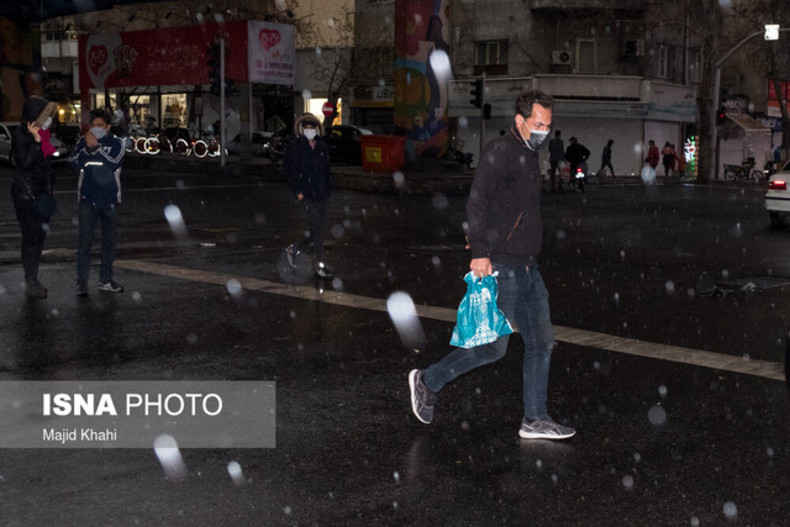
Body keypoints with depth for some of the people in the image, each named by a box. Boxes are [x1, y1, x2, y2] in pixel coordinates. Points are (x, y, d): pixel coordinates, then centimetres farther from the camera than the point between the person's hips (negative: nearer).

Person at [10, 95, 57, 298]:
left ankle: (33, 280, 19)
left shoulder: (42, 133, 11)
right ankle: (30, 283, 1)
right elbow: (25, 163, -23)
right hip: (25, 195, -8)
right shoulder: (21, 135, -13)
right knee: (31, 238, -5)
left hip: (42, 193, 8)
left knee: (40, 236, 10)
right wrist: (36, 141, -29)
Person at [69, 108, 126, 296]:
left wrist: (96, 146, -21)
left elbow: (114, 163, -17)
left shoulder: (116, 143, 0)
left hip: (110, 198, 1)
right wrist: (87, 148, -21)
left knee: (109, 240, 8)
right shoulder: (83, 142, 3)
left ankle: (105, 280, 18)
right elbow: (73, 162, -9)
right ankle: (82, 280, -1)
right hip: (87, 198, -1)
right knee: (85, 240, -6)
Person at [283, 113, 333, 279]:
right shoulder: (294, 147, -3)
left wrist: (328, 188, 10)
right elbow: (287, 171, -2)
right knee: (317, 228, -11)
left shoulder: (322, 147, 12)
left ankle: (293, 249, 27)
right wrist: (297, 192, -9)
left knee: (318, 230, 7)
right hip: (306, 194, -6)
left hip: (321, 195, 6)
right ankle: (320, 265, -4)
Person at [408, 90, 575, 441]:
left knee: (542, 342, 8)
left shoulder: (529, 156, 18)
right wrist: (480, 252, -29)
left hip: (528, 269, 9)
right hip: (501, 267, -9)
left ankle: (535, 420, 16)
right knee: (493, 347, -5)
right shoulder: (499, 152, -11)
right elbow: (476, 202, -21)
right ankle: (428, 381, 12)